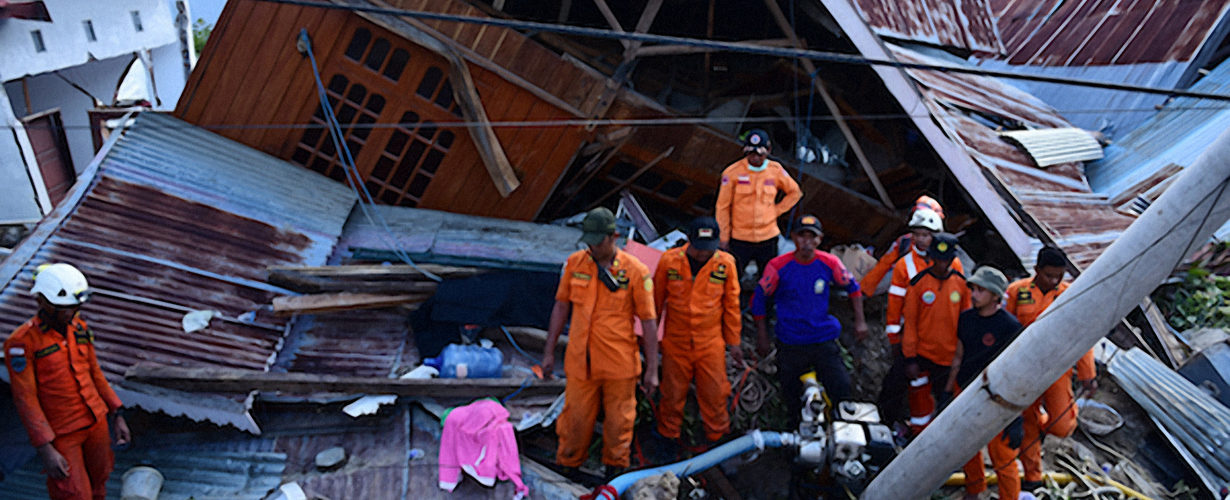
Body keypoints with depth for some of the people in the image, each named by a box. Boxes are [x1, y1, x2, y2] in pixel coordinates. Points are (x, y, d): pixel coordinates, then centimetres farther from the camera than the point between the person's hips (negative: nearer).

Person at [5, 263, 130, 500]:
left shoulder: (79, 328, -2)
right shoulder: (22, 342, -21)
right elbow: (25, 399, -20)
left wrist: (116, 416, 8)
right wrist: (45, 450, -23)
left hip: (95, 422, 6)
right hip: (59, 432, -5)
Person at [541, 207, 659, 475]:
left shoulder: (636, 271, -11)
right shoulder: (574, 262, -2)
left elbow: (649, 321, -6)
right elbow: (561, 305, 8)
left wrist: (652, 369, -5)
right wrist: (549, 352, 9)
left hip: (619, 363, -2)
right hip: (580, 361, 2)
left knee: (618, 422, 13)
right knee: (576, 419, 9)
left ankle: (615, 470, 36)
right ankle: (567, 466, 32)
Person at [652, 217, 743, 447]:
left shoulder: (725, 263, -8)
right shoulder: (670, 260, -9)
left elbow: (731, 305, 3)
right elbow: (656, 300, 3)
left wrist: (734, 341, 8)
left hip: (711, 343, 0)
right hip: (675, 341, 0)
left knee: (714, 393, 6)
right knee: (673, 393, 12)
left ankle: (718, 436, 29)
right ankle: (668, 435, 33)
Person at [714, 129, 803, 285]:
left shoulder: (775, 170, 0)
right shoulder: (733, 172, -8)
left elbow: (795, 192, 15)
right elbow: (722, 207, -3)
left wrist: (777, 211, 2)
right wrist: (724, 238, -3)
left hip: (768, 238, 3)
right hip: (740, 239, -2)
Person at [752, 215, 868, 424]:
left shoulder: (830, 263, -5)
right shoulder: (778, 266, -10)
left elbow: (852, 287, 12)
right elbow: (759, 298, 0)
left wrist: (859, 321, 9)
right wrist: (762, 336, 1)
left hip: (824, 341, 1)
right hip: (790, 343, -1)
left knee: (842, 389, -5)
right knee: (792, 397, 8)